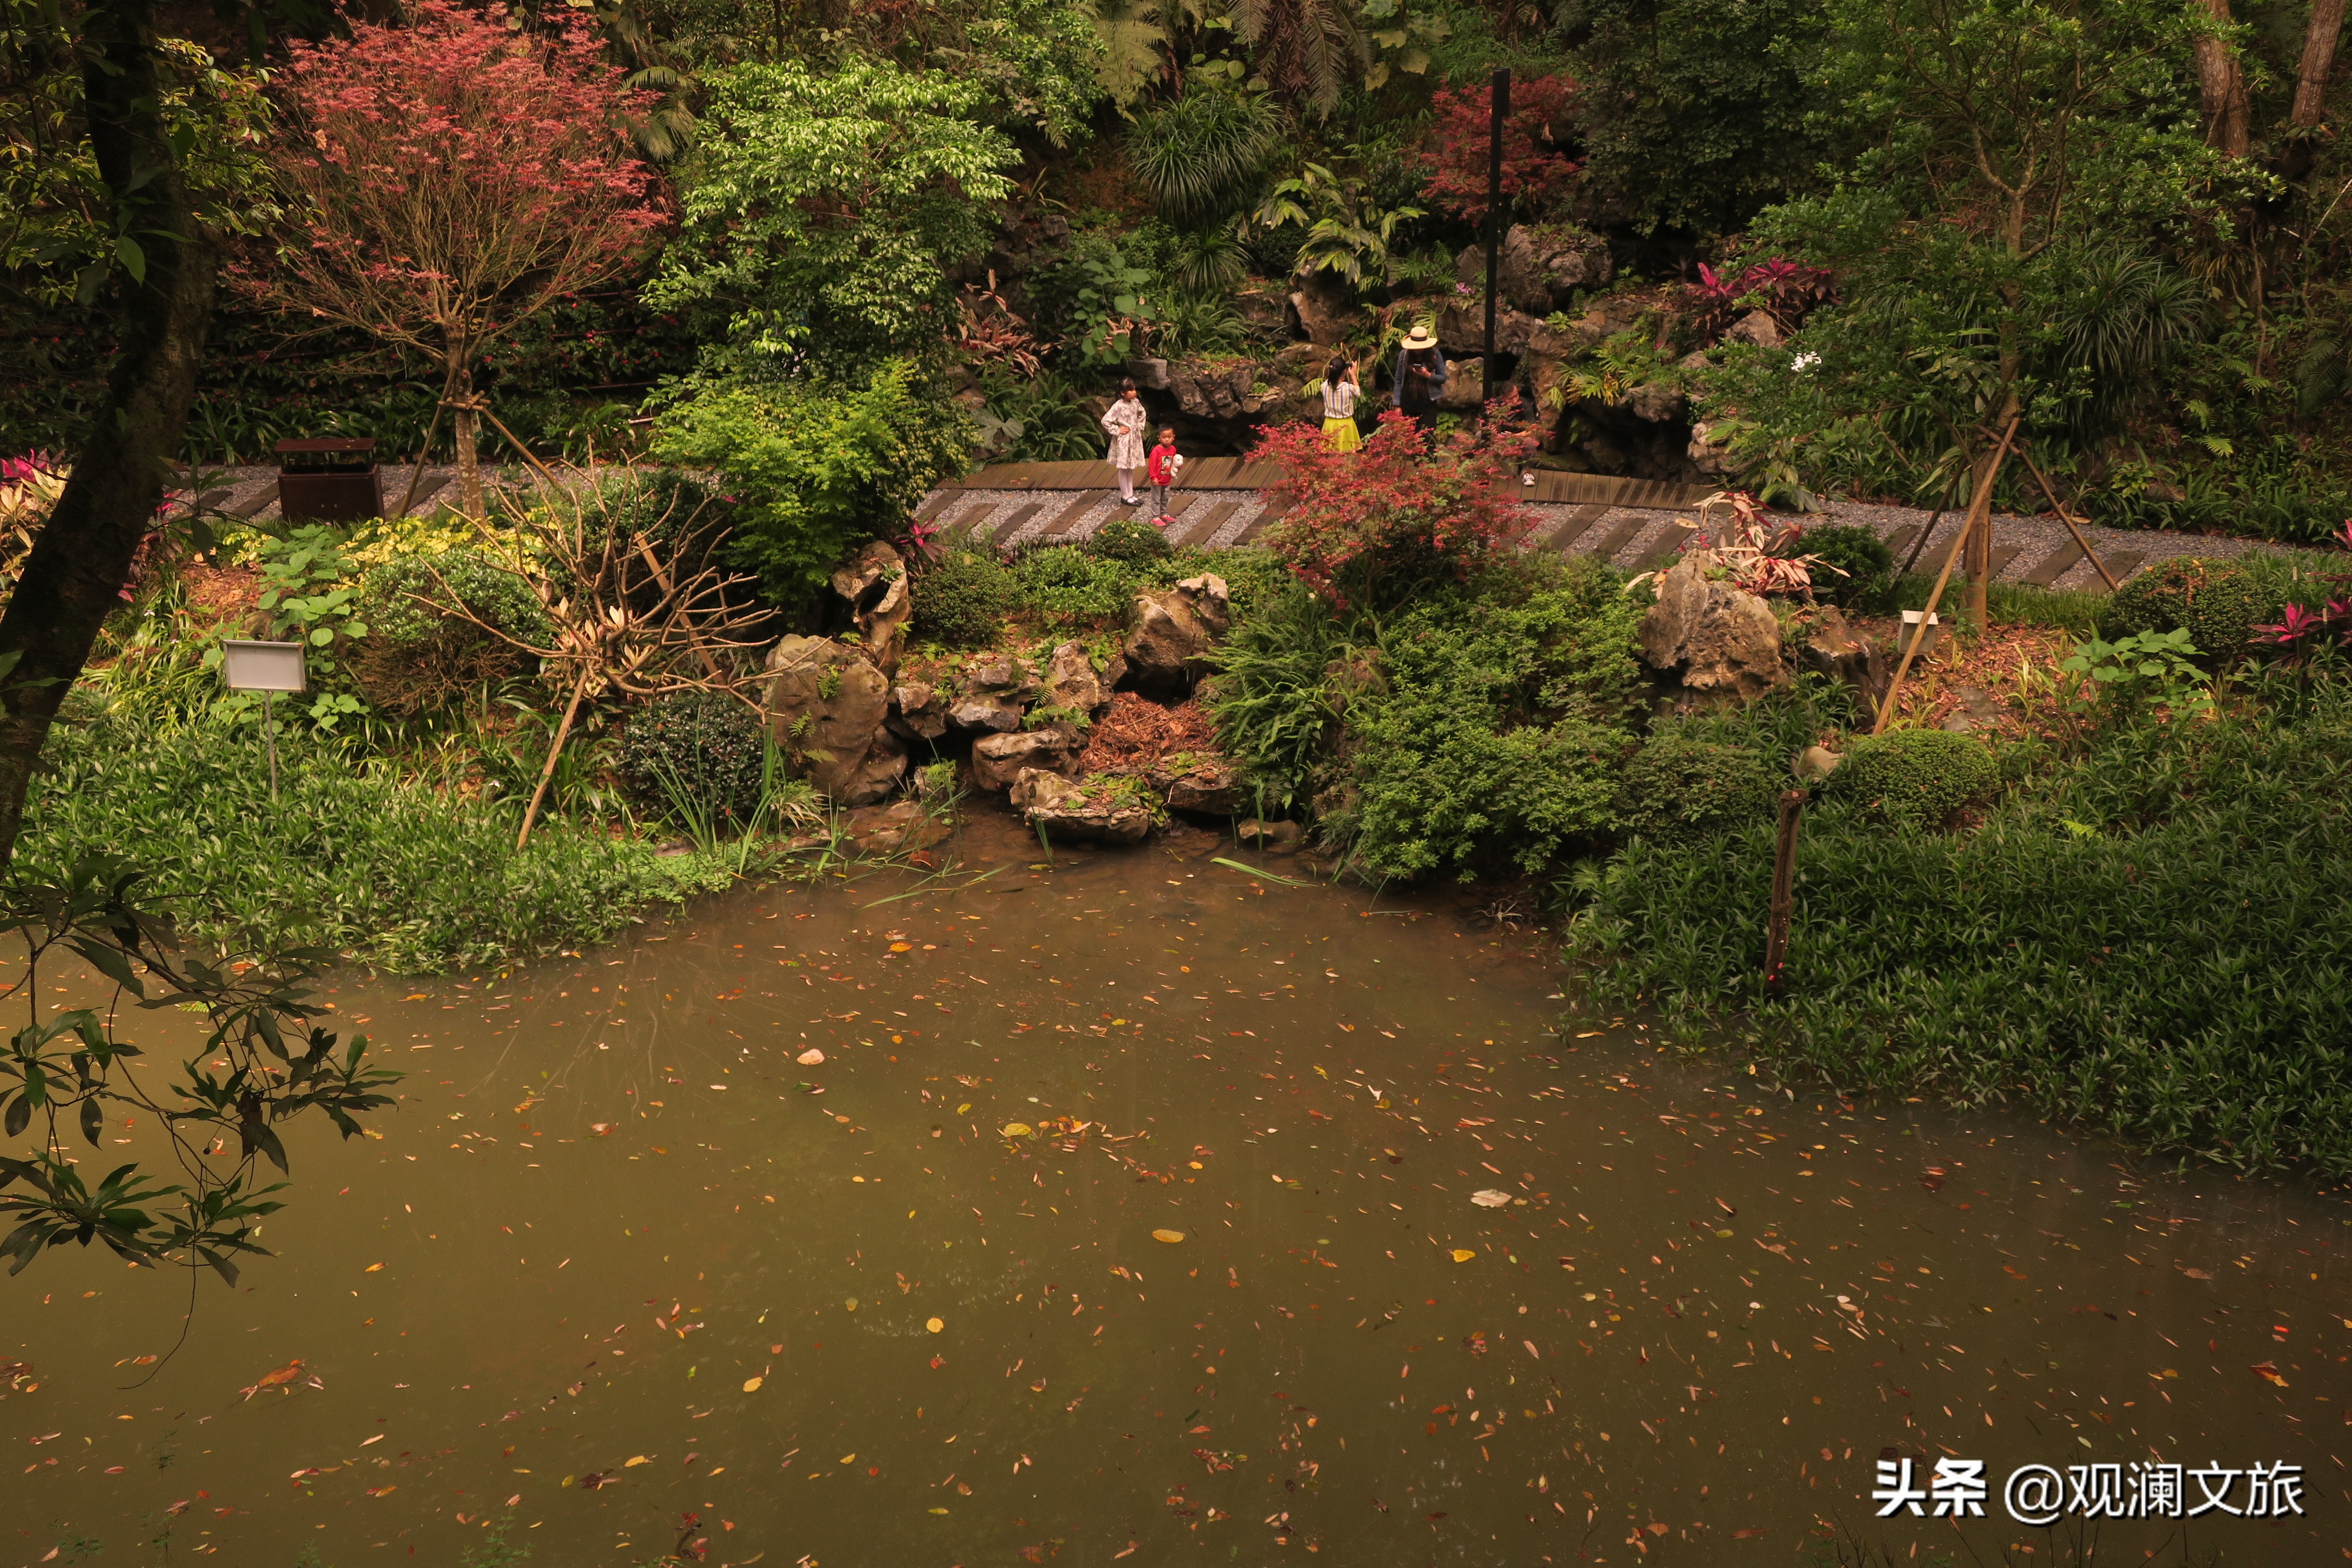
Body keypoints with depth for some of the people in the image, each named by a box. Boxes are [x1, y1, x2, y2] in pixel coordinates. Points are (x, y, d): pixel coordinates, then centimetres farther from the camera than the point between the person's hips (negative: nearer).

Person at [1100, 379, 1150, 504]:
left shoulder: (1136, 402, 1)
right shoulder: (1118, 407, -20)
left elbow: (1142, 414, 21)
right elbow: (1106, 421, -22)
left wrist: (1140, 427, 10)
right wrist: (1117, 431, -16)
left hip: (1135, 438, 7)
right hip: (1123, 440, -6)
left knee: (1131, 468, 14)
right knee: (1124, 469, 3)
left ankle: (1130, 494, 23)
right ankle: (1125, 497, 11)